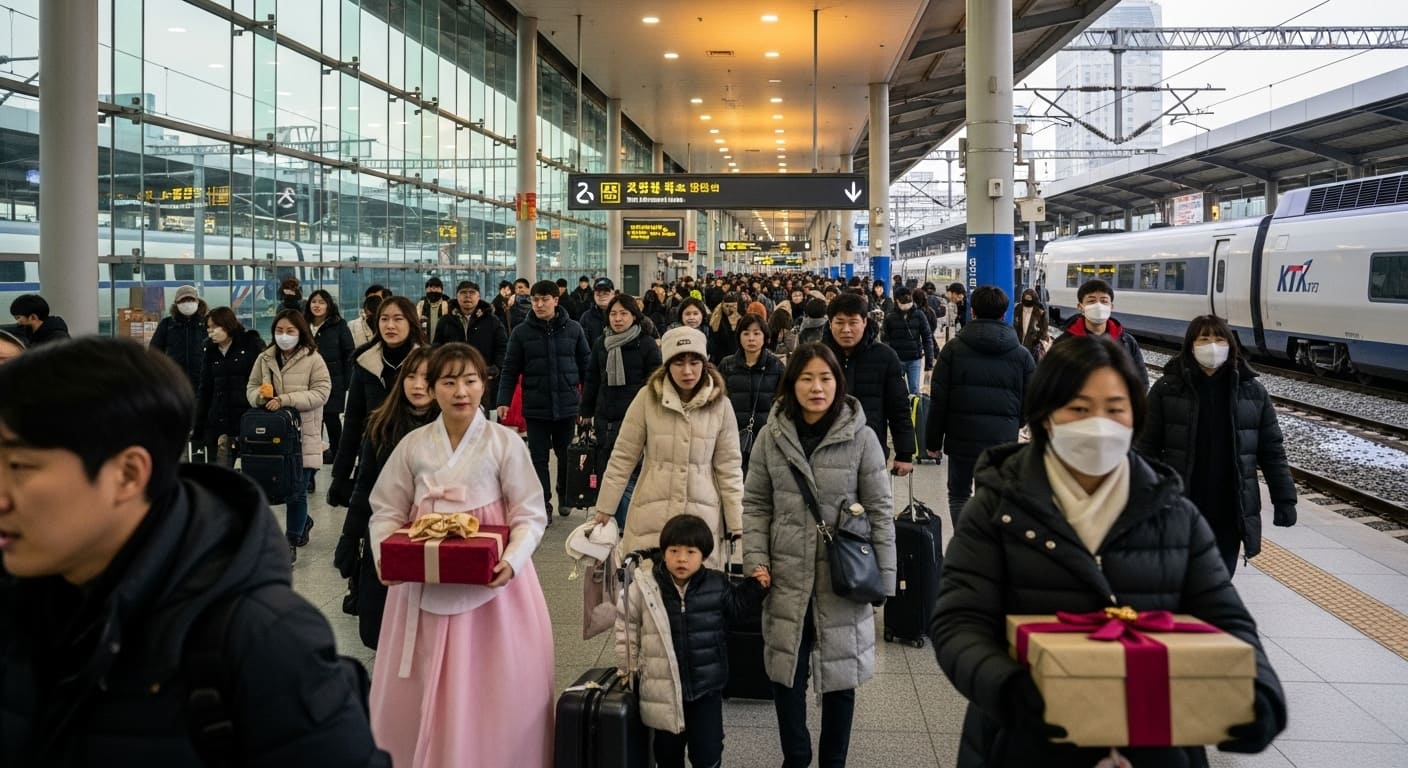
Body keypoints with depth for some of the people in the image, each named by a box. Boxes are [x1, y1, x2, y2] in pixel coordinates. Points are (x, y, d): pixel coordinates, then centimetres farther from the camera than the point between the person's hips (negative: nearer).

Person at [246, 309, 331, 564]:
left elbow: (321, 392, -11)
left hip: (302, 435, -4)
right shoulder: (264, 358, 8)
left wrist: (284, 400, -19)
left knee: (296, 491, -2)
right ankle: (303, 522, 37)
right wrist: (261, 395, -12)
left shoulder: (313, 359, -5)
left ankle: (291, 543, 9)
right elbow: (251, 388, 13)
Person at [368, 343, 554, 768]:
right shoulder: (413, 445, 4)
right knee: (422, 691, 9)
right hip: (424, 582, 3)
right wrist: (385, 557, -12)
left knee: (491, 691, 2)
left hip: (490, 582, -3)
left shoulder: (505, 442, -5)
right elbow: (387, 512, 6)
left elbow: (530, 514, -6)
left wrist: (512, 561, -22)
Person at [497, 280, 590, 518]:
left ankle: (565, 496, 33)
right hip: (535, 407, -1)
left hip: (567, 404, 1)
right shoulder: (521, 332, -1)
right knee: (538, 456, 3)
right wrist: (504, 401, -7)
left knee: (567, 454, 12)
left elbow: (586, 365, 7)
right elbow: (510, 370, 1)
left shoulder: (573, 329, 1)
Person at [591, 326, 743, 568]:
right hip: (651, 514, 0)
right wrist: (604, 510, 4)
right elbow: (623, 458, 2)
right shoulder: (647, 398, -3)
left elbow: (729, 467, 4)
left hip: (702, 516, 1)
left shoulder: (720, 405, 0)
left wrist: (736, 525, 3)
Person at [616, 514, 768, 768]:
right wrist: (628, 665, 6)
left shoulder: (717, 585, -5)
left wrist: (754, 588, -2)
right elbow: (626, 623, 3)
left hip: (707, 686, 0)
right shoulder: (645, 585, -10)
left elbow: (737, 611, 13)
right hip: (664, 687, 0)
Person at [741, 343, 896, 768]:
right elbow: (755, 504, 5)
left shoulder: (861, 438, -7)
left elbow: (880, 511, -4)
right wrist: (755, 559, -5)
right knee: (786, 673, 11)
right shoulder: (771, 437, -1)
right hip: (787, 578, 2)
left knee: (840, 675, 12)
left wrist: (884, 578, -6)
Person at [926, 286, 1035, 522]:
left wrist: (933, 440, 3)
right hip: (1003, 441, 1)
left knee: (959, 494, 14)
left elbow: (938, 399, -4)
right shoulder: (1021, 354, 0)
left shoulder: (953, 348, -4)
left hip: (962, 438, -1)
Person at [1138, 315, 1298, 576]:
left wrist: (1284, 499, 3)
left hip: (1230, 512, 2)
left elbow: (1271, 451, 7)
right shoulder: (1166, 389, -2)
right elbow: (1148, 447, -1)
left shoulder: (1253, 392, 4)